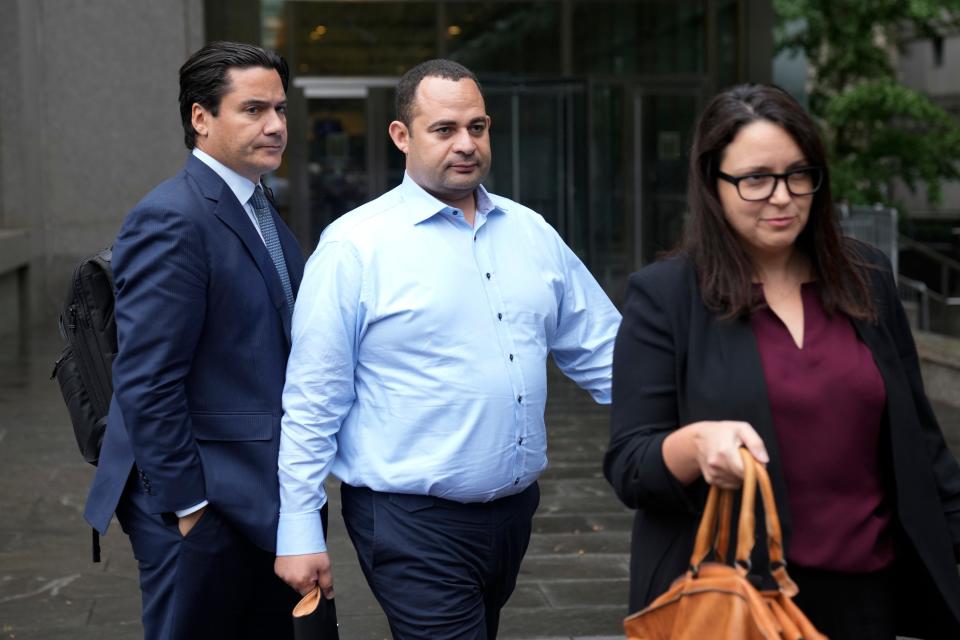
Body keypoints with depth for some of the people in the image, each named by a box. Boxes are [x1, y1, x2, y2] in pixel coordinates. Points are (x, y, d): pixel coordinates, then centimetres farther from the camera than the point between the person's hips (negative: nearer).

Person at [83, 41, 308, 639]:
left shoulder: (265, 216, 13)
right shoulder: (172, 219, -16)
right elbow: (146, 382, -19)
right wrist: (186, 506, -18)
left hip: (266, 499, 9)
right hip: (207, 506, -9)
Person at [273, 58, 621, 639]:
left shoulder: (531, 232, 8)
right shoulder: (356, 245, -9)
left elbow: (602, 349, 12)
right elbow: (312, 400, -8)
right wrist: (299, 535, -9)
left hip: (513, 509, 6)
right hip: (413, 523, -6)